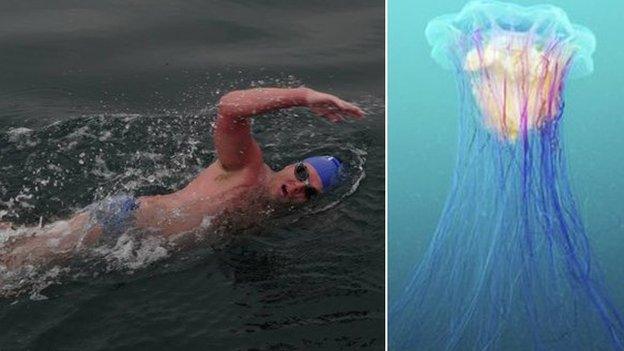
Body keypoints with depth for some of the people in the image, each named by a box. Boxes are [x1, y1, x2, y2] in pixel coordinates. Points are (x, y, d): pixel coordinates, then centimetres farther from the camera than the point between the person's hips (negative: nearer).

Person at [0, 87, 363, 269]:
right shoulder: (246, 162, -18)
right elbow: (230, 106, -36)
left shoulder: (261, 215, 3)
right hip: (122, 216, -6)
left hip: (129, 244, 6)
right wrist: (303, 95, -39)